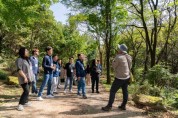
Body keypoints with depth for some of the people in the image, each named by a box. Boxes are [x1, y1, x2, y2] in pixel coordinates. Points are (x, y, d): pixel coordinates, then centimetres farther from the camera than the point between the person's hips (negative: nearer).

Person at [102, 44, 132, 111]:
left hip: (119, 78, -7)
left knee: (112, 91, 0)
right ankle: (123, 106, 22)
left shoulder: (118, 57, -21)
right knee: (125, 91, 14)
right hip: (127, 77, 7)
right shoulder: (129, 57, 1)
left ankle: (109, 106, 2)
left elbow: (113, 65, -8)